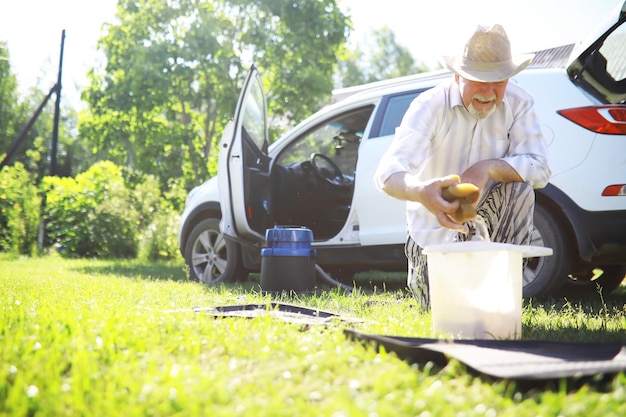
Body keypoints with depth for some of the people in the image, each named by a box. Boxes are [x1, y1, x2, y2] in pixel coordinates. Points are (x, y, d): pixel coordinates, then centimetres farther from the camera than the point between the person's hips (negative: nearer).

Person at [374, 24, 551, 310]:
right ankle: (421, 275, 33)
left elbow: (539, 169, -20)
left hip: (484, 219, 1)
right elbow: (387, 174, -36)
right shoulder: (429, 105, -23)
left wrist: (488, 168, -37)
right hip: (434, 225, -1)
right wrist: (422, 192, -58)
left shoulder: (519, 103, -14)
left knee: (520, 189, -29)